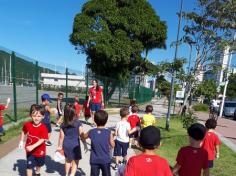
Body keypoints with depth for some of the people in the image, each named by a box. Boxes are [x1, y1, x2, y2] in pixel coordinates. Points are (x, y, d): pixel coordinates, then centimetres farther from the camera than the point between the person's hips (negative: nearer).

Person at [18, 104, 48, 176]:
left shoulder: (43, 128, -27)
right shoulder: (27, 125, -16)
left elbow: (42, 140, -29)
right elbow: (23, 132, 5)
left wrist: (33, 146, -37)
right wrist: (21, 141, 4)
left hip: (40, 150, 0)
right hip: (29, 150, 0)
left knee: (39, 164, 25)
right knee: (29, 166, 0)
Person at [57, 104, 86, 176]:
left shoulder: (63, 124, -8)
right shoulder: (78, 123, -16)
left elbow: (61, 137, -2)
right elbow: (82, 135, -12)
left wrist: (60, 146, 12)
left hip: (66, 145, 4)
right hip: (75, 144, -4)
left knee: (68, 160, 25)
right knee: (75, 161, 13)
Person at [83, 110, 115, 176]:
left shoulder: (91, 132, -11)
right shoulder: (109, 132, -16)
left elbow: (84, 136, 9)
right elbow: (112, 145, -7)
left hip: (94, 160, 1)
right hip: (106, 160, -1)